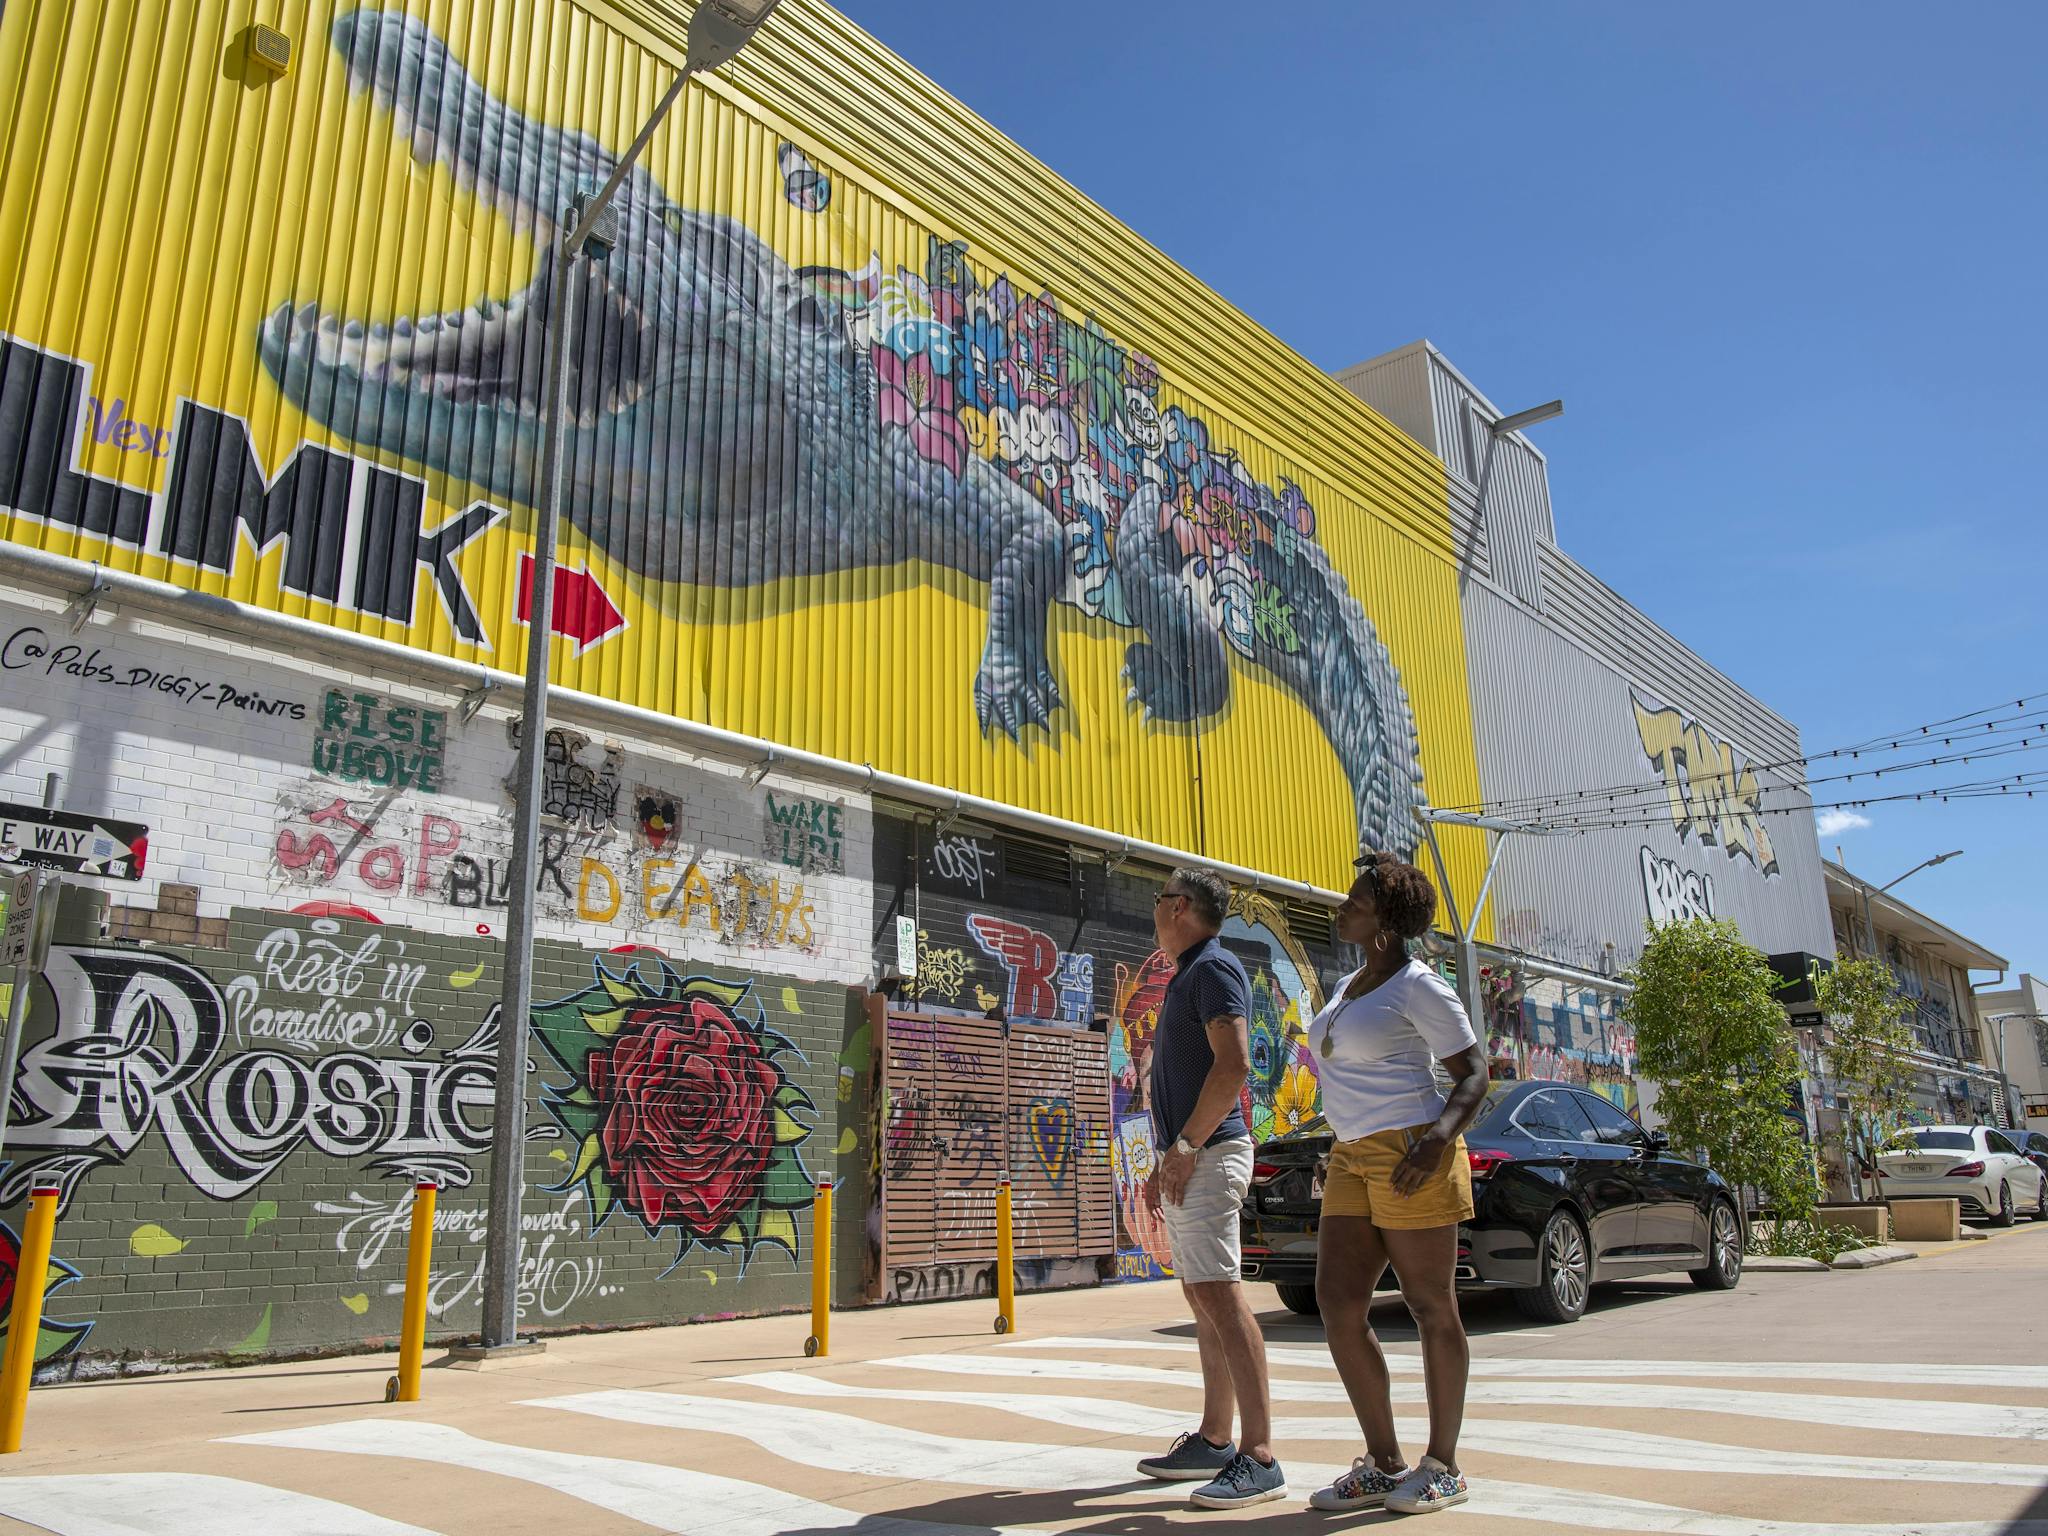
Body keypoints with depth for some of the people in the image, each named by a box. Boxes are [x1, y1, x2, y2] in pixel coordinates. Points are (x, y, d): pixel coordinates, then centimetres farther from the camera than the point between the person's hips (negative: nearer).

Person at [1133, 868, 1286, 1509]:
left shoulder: (1213, 968, -10)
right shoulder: (1187, 976, 21)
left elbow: (1233, 1064, -22)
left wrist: (1186, 1145, -19)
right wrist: (1165, 1164, 22)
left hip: (1209, 1156, -11)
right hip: (1187, 1161, 11)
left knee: (1219, 1296, -14)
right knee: (1202, 1299, 12)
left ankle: (1259, 1457, -13)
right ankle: (1214, 1439, 20)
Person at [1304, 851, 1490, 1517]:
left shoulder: (1419, 987, -7)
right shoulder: (1348, 988, 17)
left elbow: (1474, 1073, -8)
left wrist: (1438, 1137, -24)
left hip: (1409, 1155, -8)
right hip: (1352, 1161, 8)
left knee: (1431, 1309, 3)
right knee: (1338, 1305, 2)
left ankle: (1443, 1467, 16)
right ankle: (1382, 1464, 13)